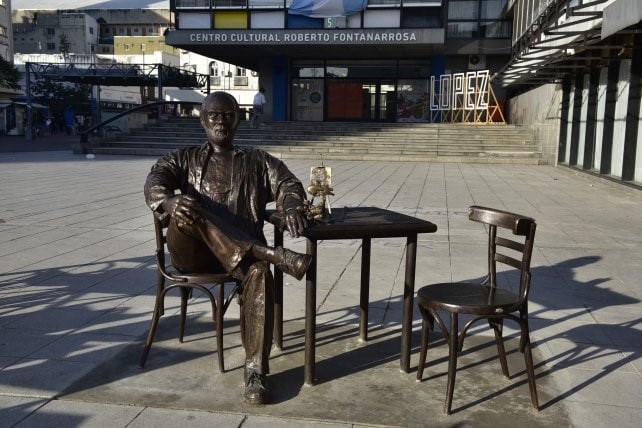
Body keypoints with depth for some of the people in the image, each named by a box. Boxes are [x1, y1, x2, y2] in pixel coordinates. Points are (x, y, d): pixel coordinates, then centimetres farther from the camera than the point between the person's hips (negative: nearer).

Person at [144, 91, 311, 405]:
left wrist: (292, 208, -23)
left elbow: (288, 184, 4)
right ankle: (274, 255, -38)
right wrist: (170, 201, -27)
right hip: (192, 253, 0)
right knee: (187, 209, -32)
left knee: (259, 272, -35)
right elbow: (153, 185, 0)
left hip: (244, 252, 0)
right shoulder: (185, 159, 18)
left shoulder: (258, 161, 19)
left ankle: (255, 371, -30)